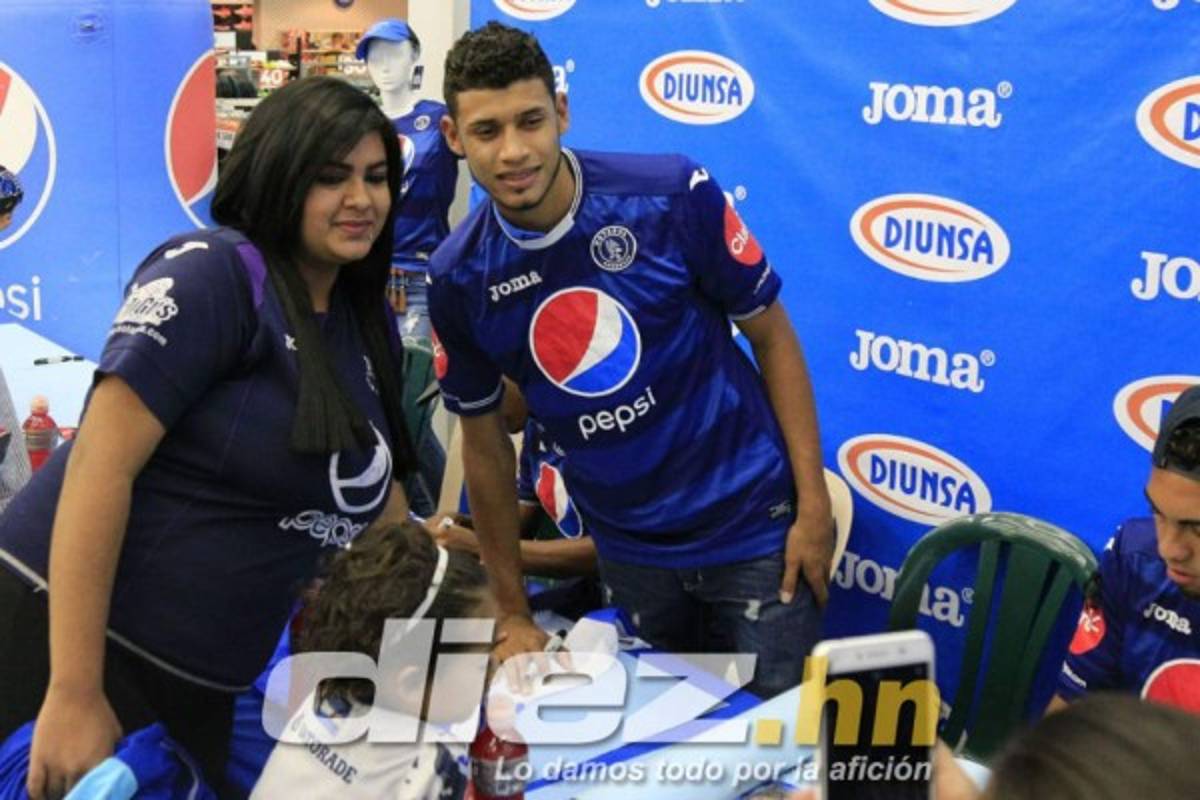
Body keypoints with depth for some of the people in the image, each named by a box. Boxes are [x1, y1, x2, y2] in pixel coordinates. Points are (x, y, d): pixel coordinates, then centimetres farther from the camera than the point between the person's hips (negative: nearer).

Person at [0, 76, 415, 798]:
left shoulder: (372, 325, 9)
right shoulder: (212, 273, -14)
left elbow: (371, 484, 22)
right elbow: (100, 463, -20)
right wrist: (75, 693, -22)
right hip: (69, 633, -7)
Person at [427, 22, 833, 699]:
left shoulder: (674, 196, -17)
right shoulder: (459, 279, -9)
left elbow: (772, 336, -6)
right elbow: (485, 440, 3)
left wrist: (814, 503, -9)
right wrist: (514, 614, 7)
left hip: (754, 521, -2)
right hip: (628, 547, 3)